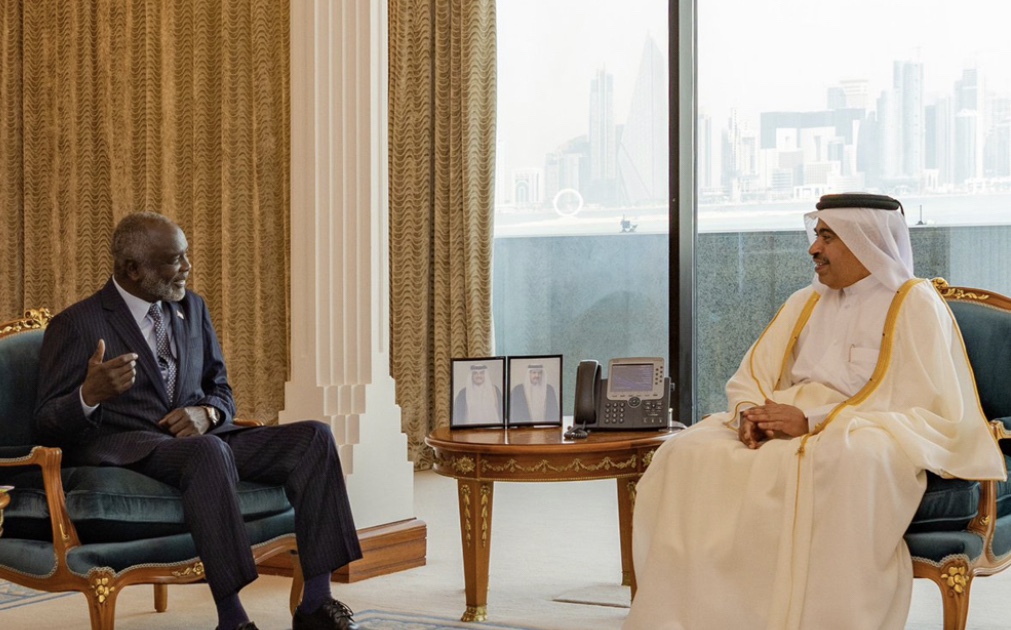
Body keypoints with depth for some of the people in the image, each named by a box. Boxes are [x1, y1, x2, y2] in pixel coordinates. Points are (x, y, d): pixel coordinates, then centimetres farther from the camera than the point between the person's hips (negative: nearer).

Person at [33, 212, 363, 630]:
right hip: (123, 450, -6)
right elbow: (47, 425, -4)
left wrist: (207, 413, -4)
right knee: (208, 451, -39)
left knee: (313, 437, -14)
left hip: (198, 437, 6)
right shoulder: (77, 325, -1)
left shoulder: (192, 308, 18)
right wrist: (89, 395, -28)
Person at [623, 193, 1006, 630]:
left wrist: (814, 421, -19)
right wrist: (750, 414, -10)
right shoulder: (805, 303, 19)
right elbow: (750, 378, 17)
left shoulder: (915, 304, -1)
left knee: (838, 463, -41)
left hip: (870, 443, -6)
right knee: (689, 456, -21)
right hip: (786, 431, 6)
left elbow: (934, 414, -11)